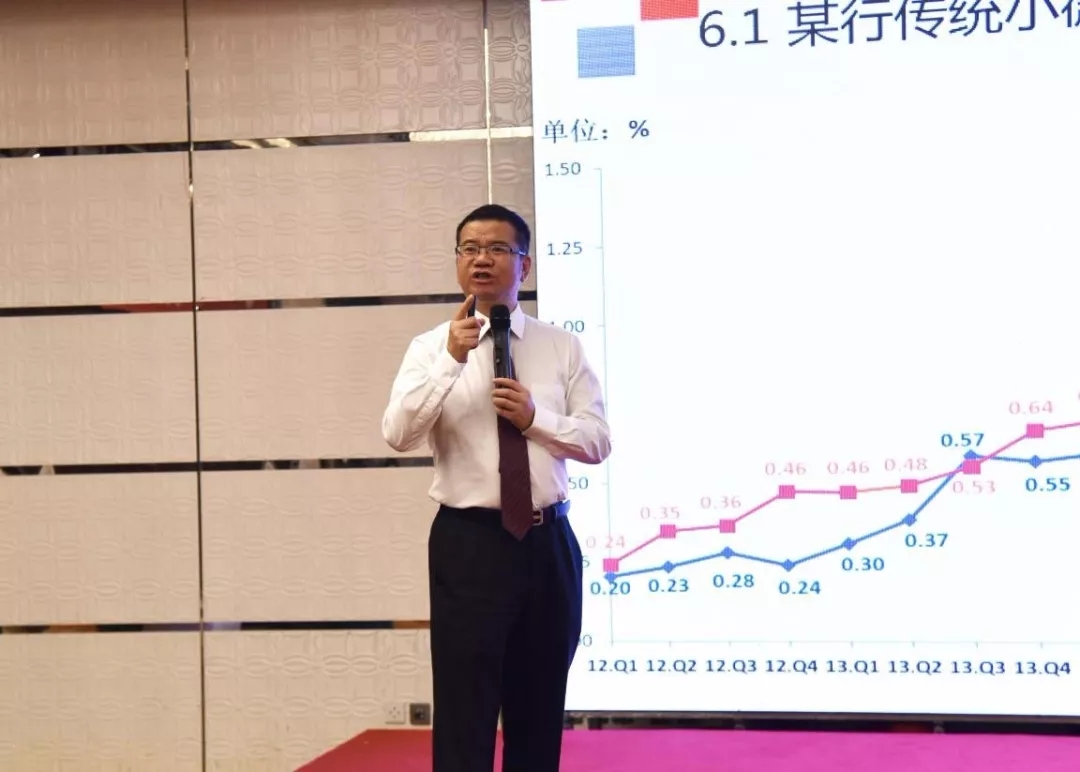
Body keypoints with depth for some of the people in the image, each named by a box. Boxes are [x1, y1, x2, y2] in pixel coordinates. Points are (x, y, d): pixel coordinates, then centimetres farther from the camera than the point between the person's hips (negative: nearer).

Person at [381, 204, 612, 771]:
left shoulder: (562, 347, 6)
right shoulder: (431, 347, 0)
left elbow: (598, 442, 3)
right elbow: (399, 435, -14)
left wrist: (535, 418, -13)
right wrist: (452, 360, -23)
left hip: (548, 543, 3)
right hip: (470, 544, -2)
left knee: (541, 710, 14)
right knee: (465, 712, -2)